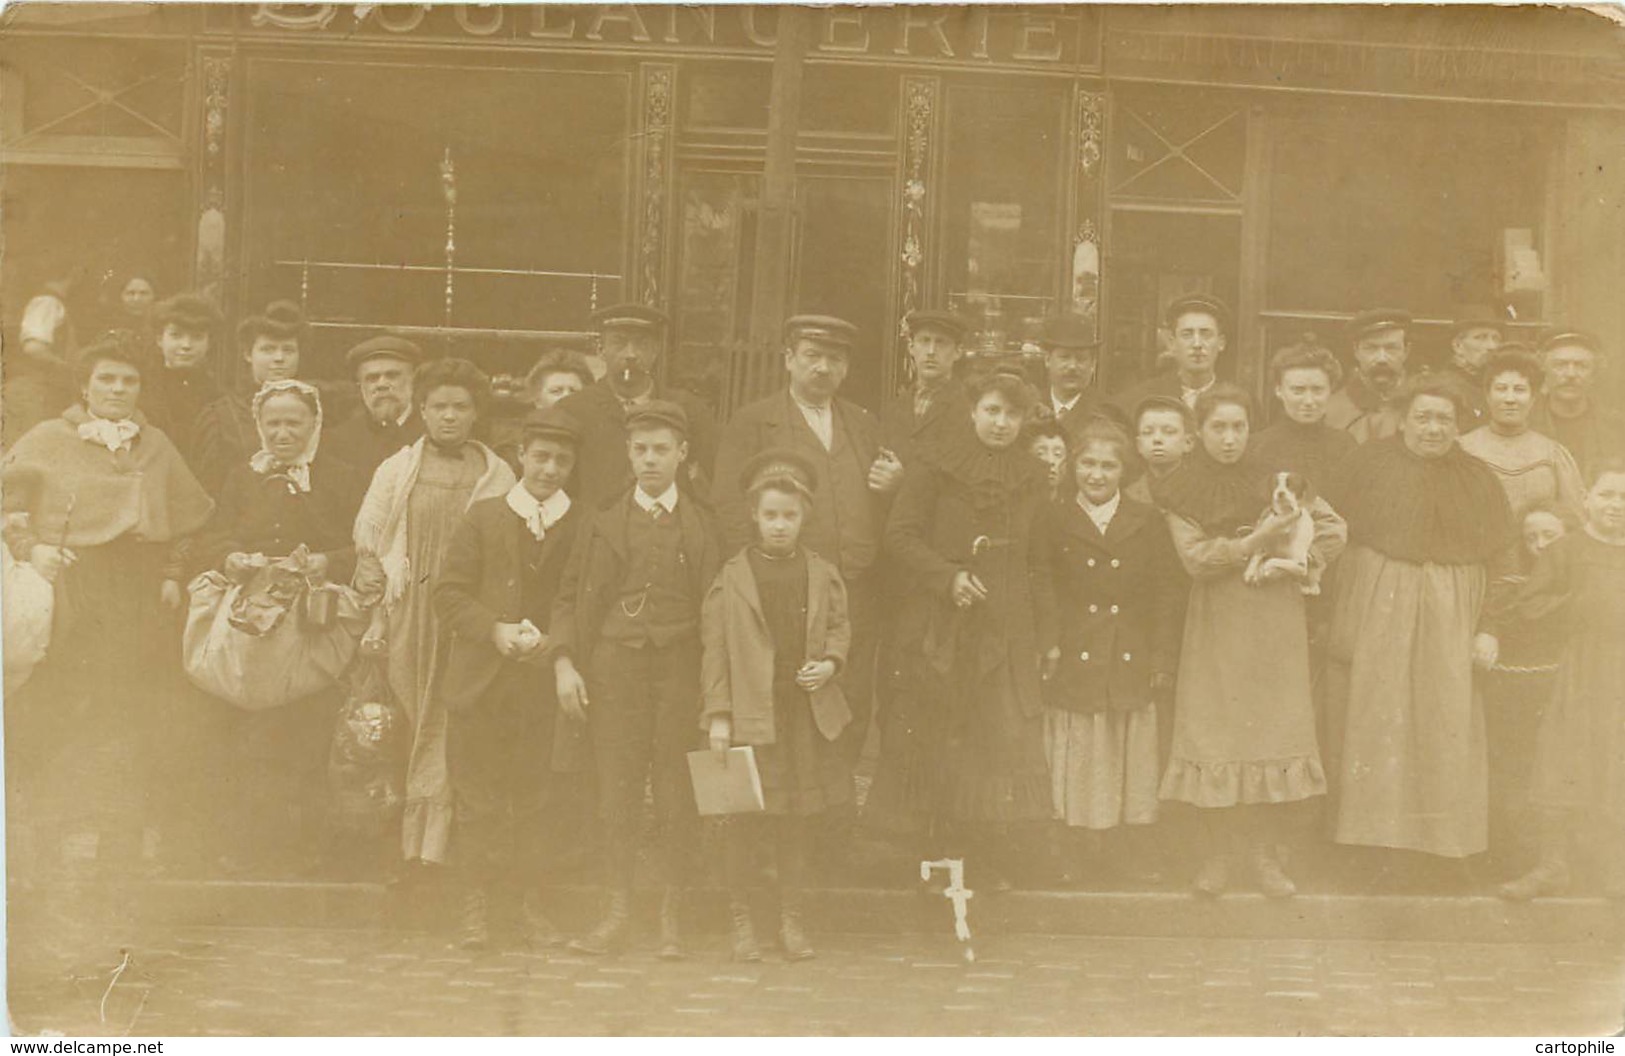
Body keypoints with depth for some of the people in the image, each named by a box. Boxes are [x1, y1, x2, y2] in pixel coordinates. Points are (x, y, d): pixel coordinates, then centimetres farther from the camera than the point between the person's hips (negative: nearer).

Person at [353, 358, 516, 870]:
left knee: (455, 733, -4)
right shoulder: (395, 471, 7)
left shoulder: (499, 477, 5)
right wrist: (375, 616, -2)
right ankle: (412, 852, 9)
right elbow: (367, 549, 7)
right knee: (411, 728, 2)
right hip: (411, 618, 1)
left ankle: (432, 852, 2)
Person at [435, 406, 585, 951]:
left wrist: (550, 641, -11)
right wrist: (494, 630, -11)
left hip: (544, 684, 0)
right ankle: (477, 905, 12)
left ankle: (526, 903, 14)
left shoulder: (583, 527, 6)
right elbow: (450, 593, 3)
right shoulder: (483, 518, 7)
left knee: (534, 800, 3)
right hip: (481, 681, 0)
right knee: (479, 798, 2)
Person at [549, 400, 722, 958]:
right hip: (615, 666, 1)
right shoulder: (602, 521, 13)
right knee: (617, 792, -2)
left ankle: (672, 914, 8)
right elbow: (570, 598, 12)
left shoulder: (703, 524, 9)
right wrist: (563, 662, -2)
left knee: (677, 795, -2)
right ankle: (618, 911, 5)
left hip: (680, 667, -1)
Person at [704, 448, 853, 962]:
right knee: (742, 819, 2)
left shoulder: (822, 575, 5)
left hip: (805, 713, 2)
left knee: (794, 819, 10)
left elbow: (840, 628, 16)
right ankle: (741, 922, 13)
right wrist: (718, 715, -6)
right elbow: (715, 649, -2)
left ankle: (790, 920, 20)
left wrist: (830, 663, -6)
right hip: (749, 714, -2)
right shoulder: (732, 576, -2)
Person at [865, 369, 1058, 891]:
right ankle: (937, 856, 10)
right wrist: (948, 576, -17)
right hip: (941, 628, -3)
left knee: (1004, 744, -4)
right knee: (935, 744, 0)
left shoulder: (1031, 481, 13)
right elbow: (900, 537, -4)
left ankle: (990, 864, 4)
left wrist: (1046, 634, 14)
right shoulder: (934, 470, 1)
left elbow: (1037, 565, 17)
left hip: (1007, 632, 3)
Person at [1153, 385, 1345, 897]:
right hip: (1216, 623, -1)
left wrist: (1292, 564, -8)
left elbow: (1333, 529, 5)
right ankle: (1219, 849, 9)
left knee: (1275, 730, -2)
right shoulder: (1182, 491, 1)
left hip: (1274, 621, 1)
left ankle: (1265, 850, 7)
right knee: (1216, 734, -2)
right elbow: (1196, 557, -9)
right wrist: (1256, 541, -17)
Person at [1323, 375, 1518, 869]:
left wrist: (1490, 628, -1)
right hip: (1375, 612, -1)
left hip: (1449, 620, 1)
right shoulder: (1369, 463, 1)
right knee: (1374, 723, 1)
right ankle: (1373, 839, 11)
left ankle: (1439, 841, 14)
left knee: (1445, 729, 2)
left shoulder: (1478, 480, 6)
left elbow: (1498, 562, 7)